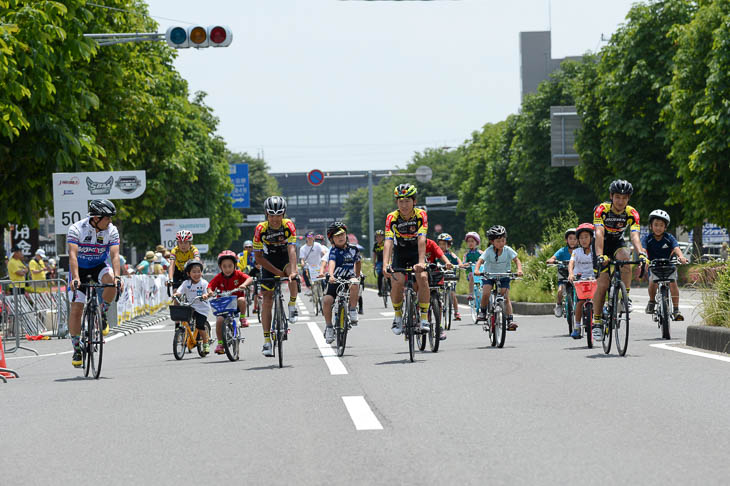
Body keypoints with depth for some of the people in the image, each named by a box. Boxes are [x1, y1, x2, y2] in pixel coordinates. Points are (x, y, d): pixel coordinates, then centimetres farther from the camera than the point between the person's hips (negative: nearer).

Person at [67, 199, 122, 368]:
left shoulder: (111, 231, -15)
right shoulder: (76, 229, -23)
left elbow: (115, 255, -24)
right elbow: (73, 255, -32)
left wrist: (117, 276, -40)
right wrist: (75, 278, -45)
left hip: (99, 266, 2)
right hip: (80, 268, -2)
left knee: (110, 280, -33)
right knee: (76, 308, -10)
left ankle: (102, 314, -7)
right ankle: (77, 349, 1)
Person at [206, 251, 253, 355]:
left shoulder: (238, 274, -8)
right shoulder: (219, 277, -5)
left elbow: (250, 279, -19)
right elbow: (210, 286, -9)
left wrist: (244, 284, -40)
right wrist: (209, 292, -31)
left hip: (236, 302, -1)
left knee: (241, 300, -36)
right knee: (219, 320, -20)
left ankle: (243, 318, -9)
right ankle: (220, 343, -7)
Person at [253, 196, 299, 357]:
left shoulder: (289, 225, -23)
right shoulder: (261, 229, -23)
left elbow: (291, 249, -33)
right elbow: (258, 257, -18)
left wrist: (292, 271, -47)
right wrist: (277, 272, -22)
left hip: (286, 259, 0)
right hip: (269, 261, 0)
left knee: (291, 274, -36)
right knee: (267, 300, -7)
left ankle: (293, 305, -9)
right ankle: (267, 340, -4)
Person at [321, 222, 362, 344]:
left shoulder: (353, 249, 0)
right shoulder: (334, 251, -12)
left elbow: (358, 261, 21)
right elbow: (331, 263, -31)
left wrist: (357, 276, 22)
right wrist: (330, 275, -49)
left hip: (349, 279, 1)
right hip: (335, 281, -1)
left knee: (354, 284, -35)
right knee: (327, 300, -23)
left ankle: (353, 311, -18)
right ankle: (329, 327, -3)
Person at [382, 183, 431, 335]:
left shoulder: (421, 215, -21)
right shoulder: (392, 218, -21)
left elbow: (421, 240, -32)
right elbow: (388, 242, -31)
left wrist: (421, 262, -45)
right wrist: (385, 265, -45)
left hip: (417, 253, 0)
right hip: (400, 253, 0)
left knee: (423, 278, -25)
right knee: (396, 282, -20)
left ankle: (424, 318, -16)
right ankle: (398, 316, 3)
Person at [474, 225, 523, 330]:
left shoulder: (508, 250, -16)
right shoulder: (489, 251, -20)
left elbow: (516, 260, -18)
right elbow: (480, 260, -28)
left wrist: (519, 270, -38)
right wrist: (477, 270, -49)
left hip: (504, 276, 0)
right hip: (489, 275, 0)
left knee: (506, 297, -13)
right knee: (485, 294, -22)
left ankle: (510, 320, -13)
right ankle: (483, 312, 3)